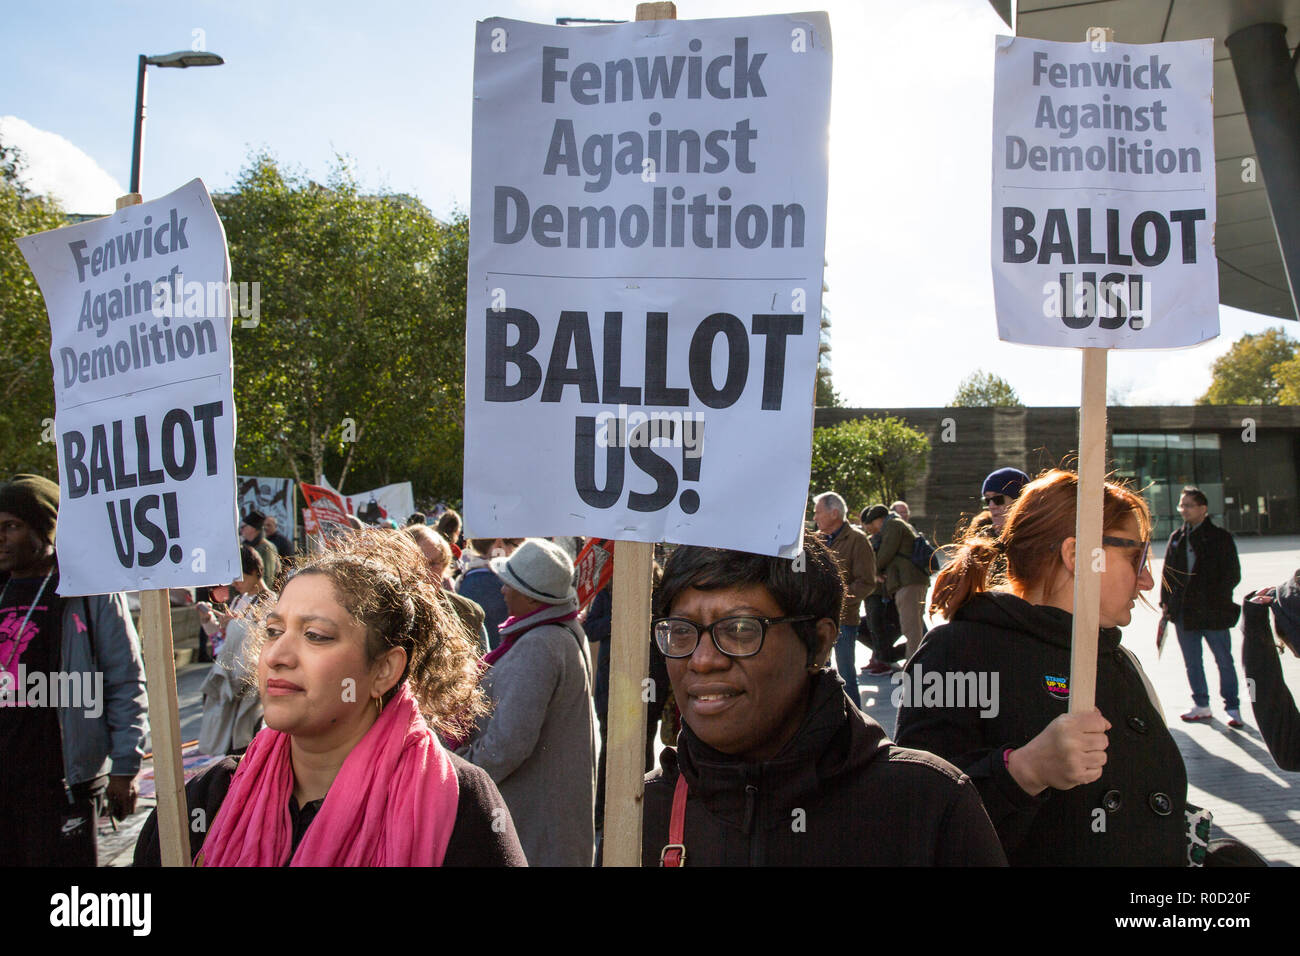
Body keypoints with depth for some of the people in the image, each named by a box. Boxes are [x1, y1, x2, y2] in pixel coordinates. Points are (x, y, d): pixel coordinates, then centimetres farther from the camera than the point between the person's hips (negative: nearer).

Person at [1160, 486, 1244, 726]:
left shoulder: (1220, 537, -3)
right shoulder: (1177, 537, 10)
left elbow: (1232, 575, -4)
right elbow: (1167, 573, 13)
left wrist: (1216, 597, -15)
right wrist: (1166, 601, 5)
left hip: (1213, 611, -5)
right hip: (1184, 612, 5)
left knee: (1224, 660, 3)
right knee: (1192, 661, 12)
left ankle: (1233, 708, 13)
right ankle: (1201, 706, 23)